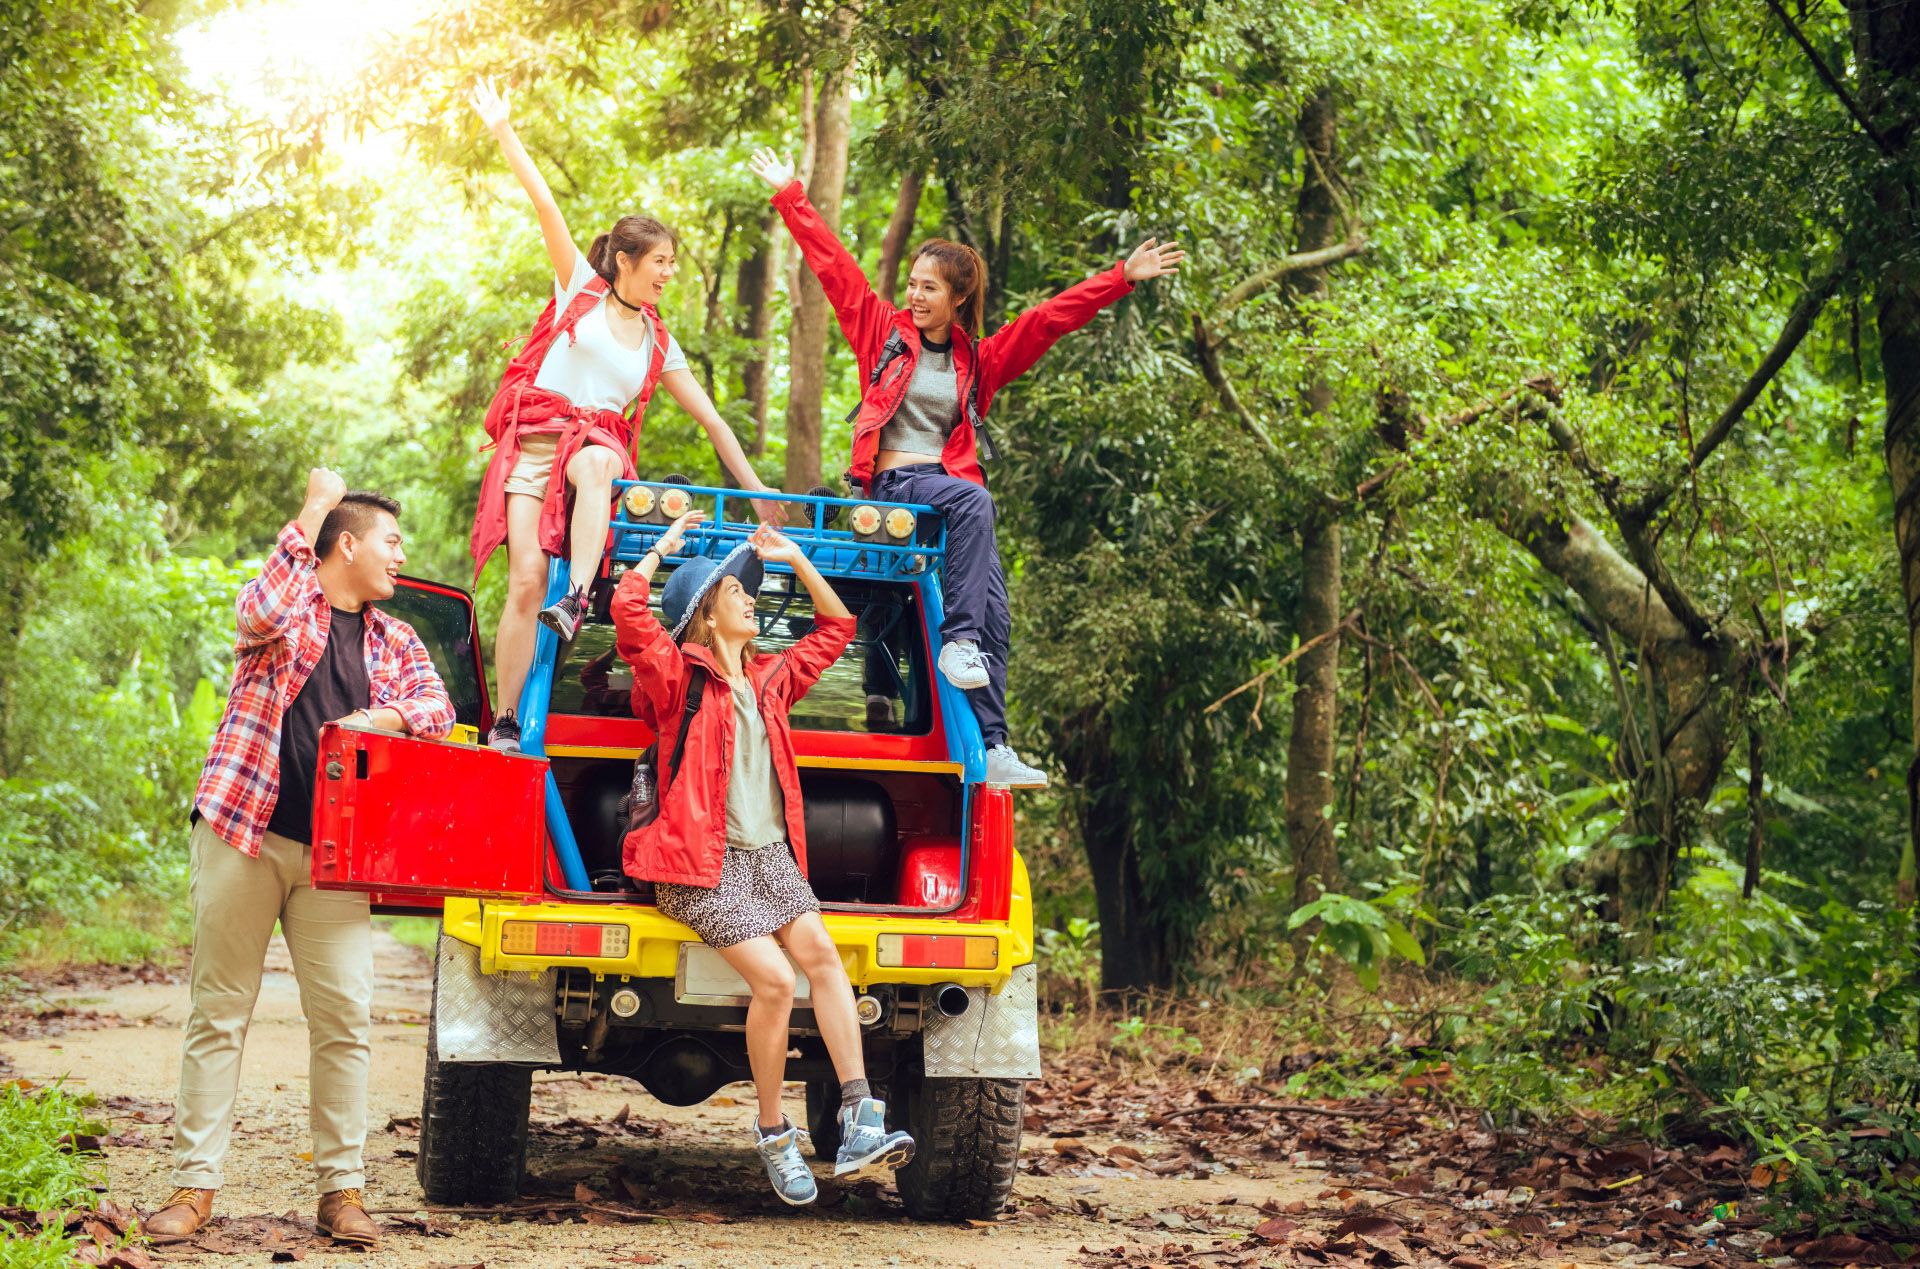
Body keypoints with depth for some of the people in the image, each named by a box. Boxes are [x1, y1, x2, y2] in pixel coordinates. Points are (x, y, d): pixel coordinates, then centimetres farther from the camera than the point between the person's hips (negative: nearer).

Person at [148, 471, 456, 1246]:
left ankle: (341, 1189, 4)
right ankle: (194, 1184, 4)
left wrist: (376, 719, -15)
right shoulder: (291, 599, 5)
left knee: (344, 1015, -4)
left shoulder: (395, 643, 18)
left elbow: (437, 707, 4)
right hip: (241, 833, -3)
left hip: (334, 853, 4)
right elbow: (264, 611, -19)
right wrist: (313, 510, -11)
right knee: (218, 1010, 0)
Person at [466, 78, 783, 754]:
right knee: (526, 577, -18)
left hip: (597, 442, 2)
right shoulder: (580, 289, 11)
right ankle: (505, 725, -17)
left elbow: (712, 420, 20)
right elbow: (547, 206, 5)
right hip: (533, 442, -2)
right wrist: (504, 133, 0)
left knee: (596, 464, -38)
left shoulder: (659, 345, 19)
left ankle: (576, 601, -51)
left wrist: (756, 490, 15)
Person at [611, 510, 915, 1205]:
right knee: (773, 978, -21)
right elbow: (628, 610, -16)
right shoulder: (678, 676, -1)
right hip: (702, 863, -6)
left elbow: (836, 626, 29)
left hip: (771, 854, 6)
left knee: (821, 952, -18)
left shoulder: (771, 679, 17)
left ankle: (860, 1118, -24)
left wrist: (794, 558, 23)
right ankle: (774, 1137, -7)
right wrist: (662, 547, -2)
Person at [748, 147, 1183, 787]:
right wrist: (790, 198, 10)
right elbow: (834, 267, 11)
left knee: (996, 617, -12)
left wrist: (1121, 278, 6)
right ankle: (957, 640, -37)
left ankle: (990, 747, -16)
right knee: (974, 501, -36)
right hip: (892, 483, -3)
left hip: (952, 485, 4)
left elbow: (1051, 318, 12)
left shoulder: (979, 359, 17)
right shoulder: (885, 332, 11)